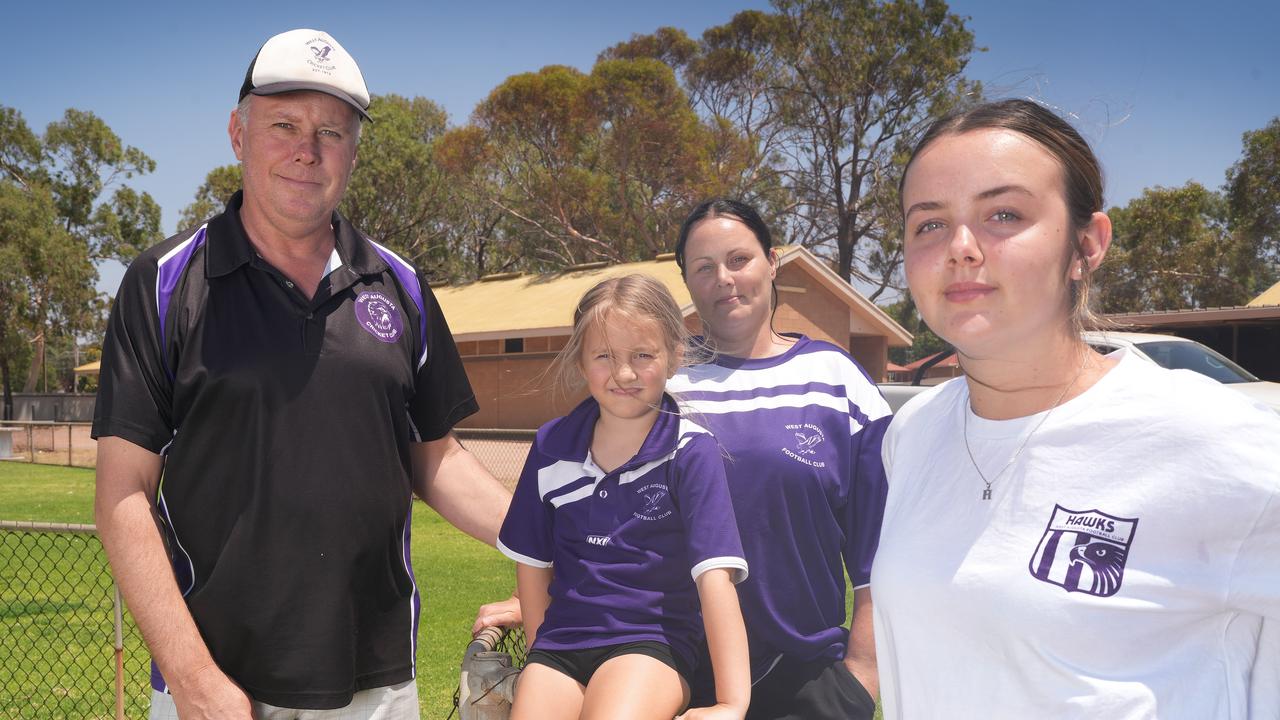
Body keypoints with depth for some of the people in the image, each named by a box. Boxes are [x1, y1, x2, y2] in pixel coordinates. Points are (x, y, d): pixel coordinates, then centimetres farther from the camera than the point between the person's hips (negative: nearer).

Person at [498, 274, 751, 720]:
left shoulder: (690, 451, -8)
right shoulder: (552, 446, 3)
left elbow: (715, 575, -16)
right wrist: (542, 655, 13)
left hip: (653, 640, -4)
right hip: (559, 645, 4)